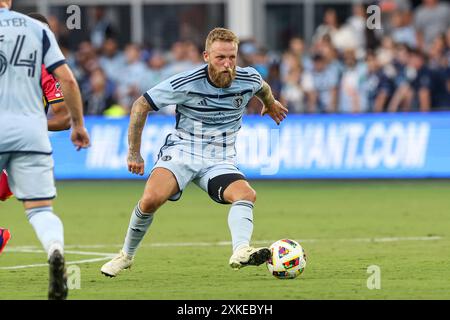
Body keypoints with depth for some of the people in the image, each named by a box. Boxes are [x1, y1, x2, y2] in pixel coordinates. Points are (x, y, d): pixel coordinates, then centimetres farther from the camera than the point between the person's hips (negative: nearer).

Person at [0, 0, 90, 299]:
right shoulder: (39, 29, 9)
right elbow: (67, 79, 5)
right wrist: (78, 124, 14)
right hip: (31, 130, 2)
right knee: (40, 209, 1)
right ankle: (55, 250, -29)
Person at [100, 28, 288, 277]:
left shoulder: (249, 79, -5)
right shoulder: (186, 83, -15)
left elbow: (262, 88, 23)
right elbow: (140, 106, -5)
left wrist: (270, 104, 44)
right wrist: (134, 153, -1)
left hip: (220, 160, 3)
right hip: (181, 150, -3)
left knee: (246, 194, -29)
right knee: (152, 199, -28)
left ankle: (240, 252, -48)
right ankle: (126, 255, -4)